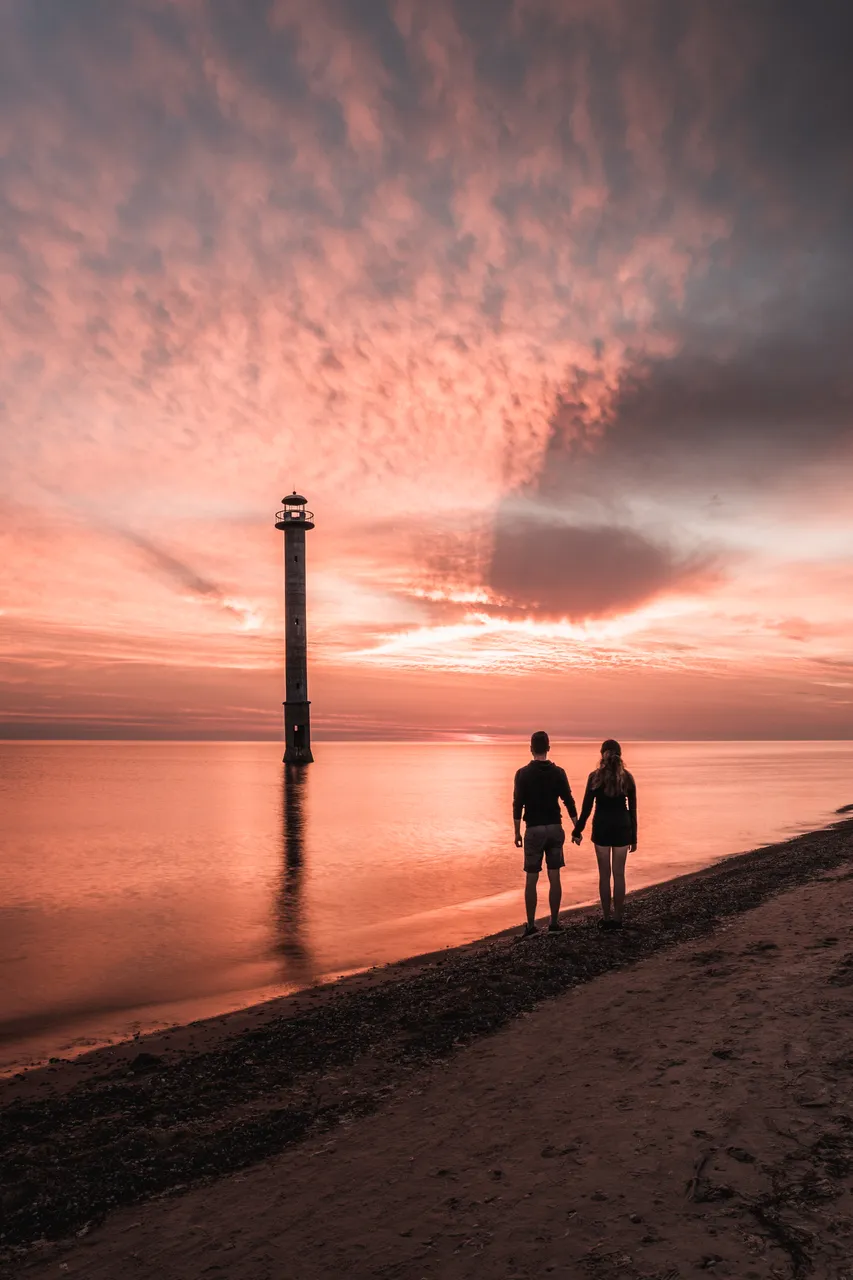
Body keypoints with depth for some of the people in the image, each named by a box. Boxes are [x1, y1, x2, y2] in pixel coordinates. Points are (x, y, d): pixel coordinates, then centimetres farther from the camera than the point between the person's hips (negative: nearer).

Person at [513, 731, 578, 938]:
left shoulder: (523, 773, -6)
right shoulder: (558, 772, 0)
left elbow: (518, 805, -7)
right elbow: (569, 802, -1)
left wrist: (517, 832, 1)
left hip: (534, 830, -2)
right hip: (554, 828, 2)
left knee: (531, 880, 4)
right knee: (554, 878, 9)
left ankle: (531, 925, 6)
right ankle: (554, 922, 13)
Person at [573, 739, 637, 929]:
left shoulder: (595, 776, -7)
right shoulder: (627, 777, 0)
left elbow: (586, 807, -6)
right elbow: (632, 810, 2)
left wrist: (577, 830, 5)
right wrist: (633, 837, 10)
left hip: (601, 828, -1)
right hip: (622, 828, 2)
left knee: (604, 874, 6)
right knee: (619, 874, 8)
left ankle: (606, 917, 10)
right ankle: (617, 917, 11)